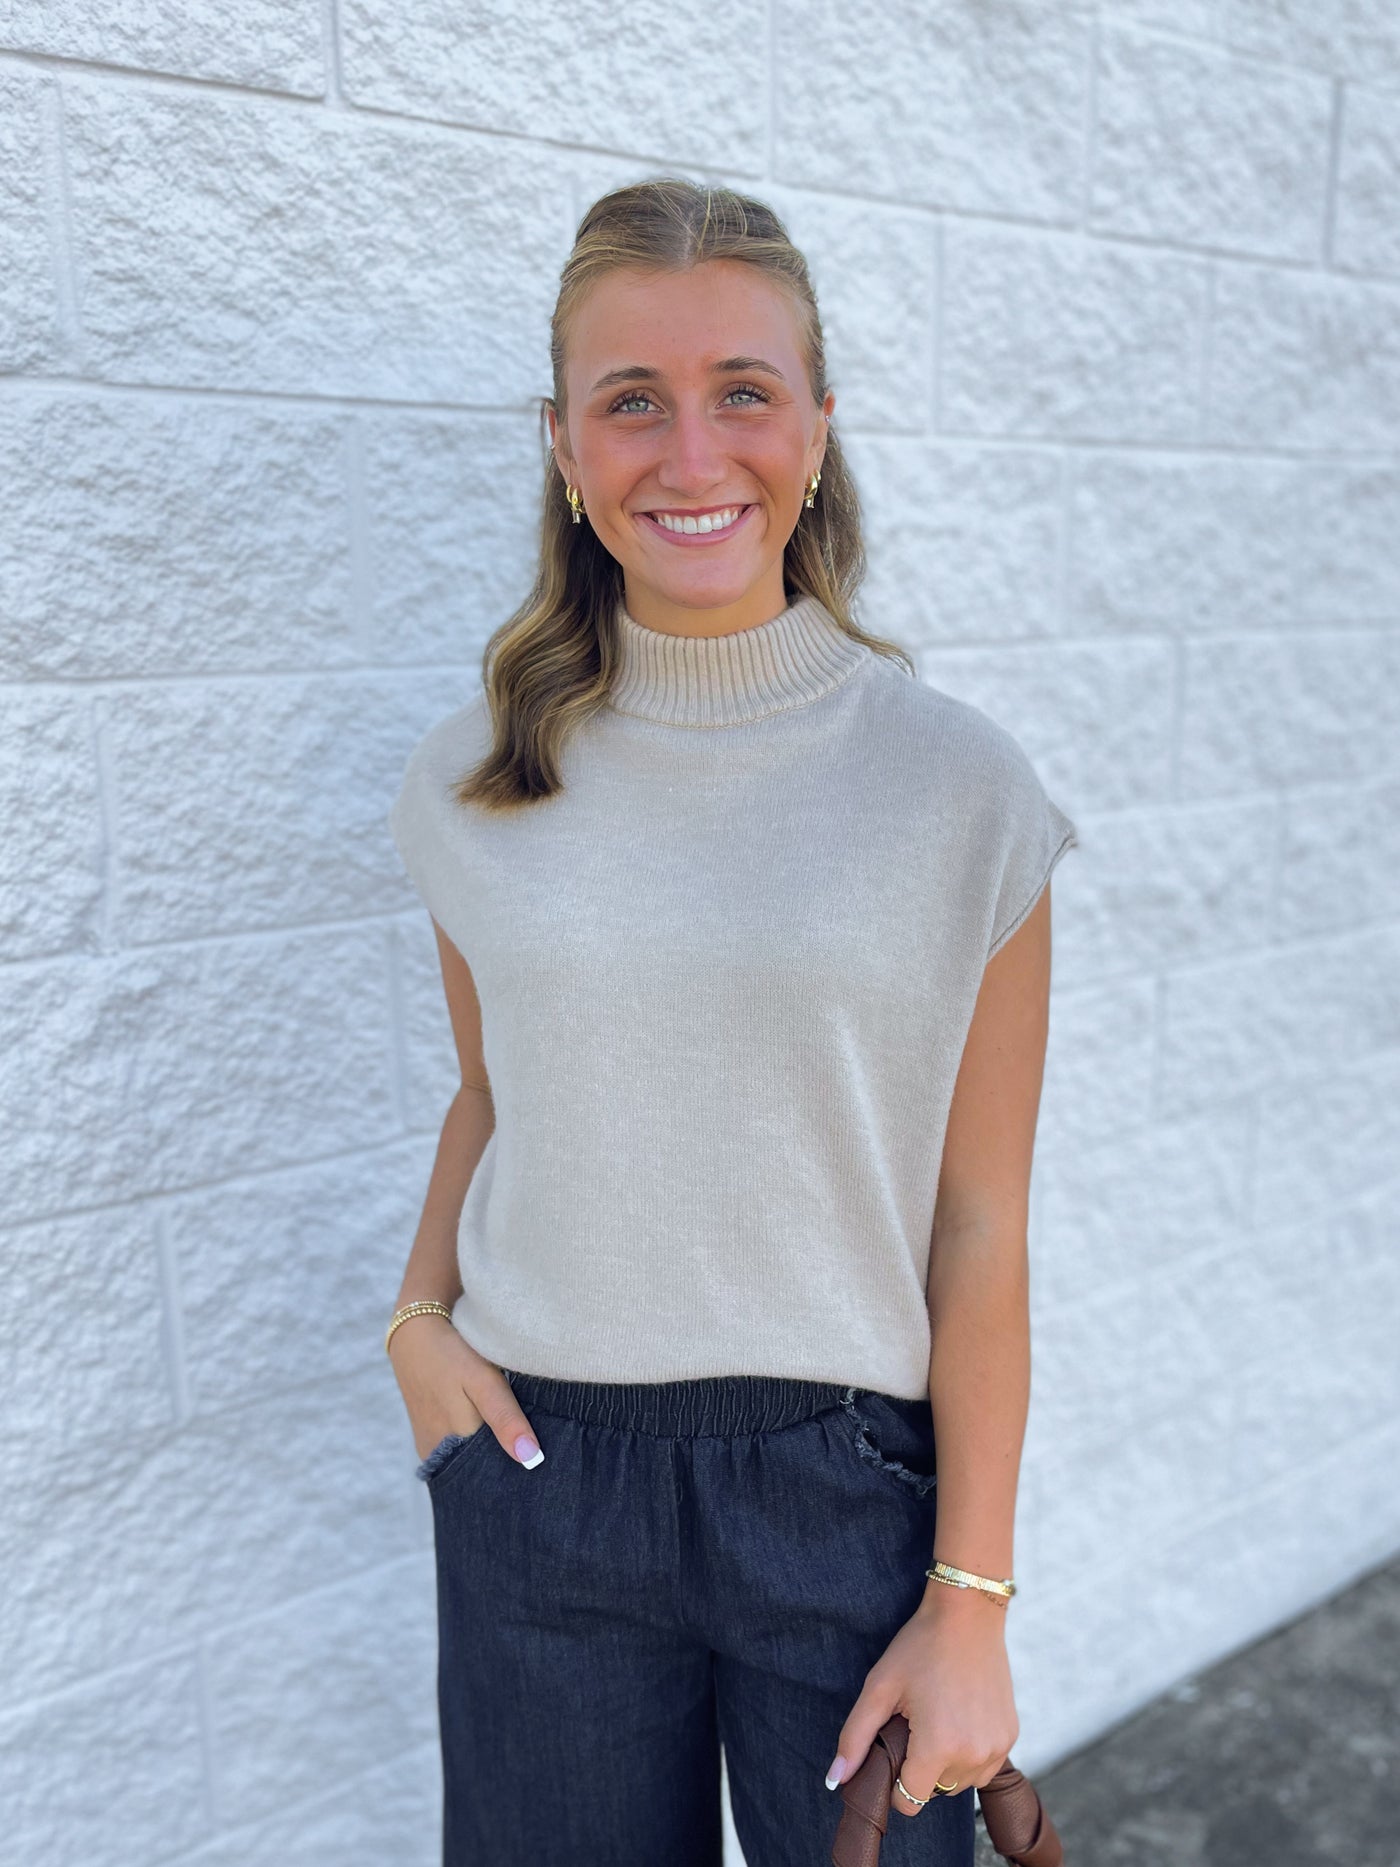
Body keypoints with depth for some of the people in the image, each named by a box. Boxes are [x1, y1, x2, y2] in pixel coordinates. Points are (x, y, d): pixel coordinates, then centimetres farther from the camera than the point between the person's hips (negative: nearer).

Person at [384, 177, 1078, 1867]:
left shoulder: (956, 787, -9)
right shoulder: (476, 782, -2)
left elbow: (980, 1229, -7)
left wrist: (971, 1603, -6)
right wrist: (418, 1312, -5)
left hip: (850, 1483, -1)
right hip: (539, 1474, 2)